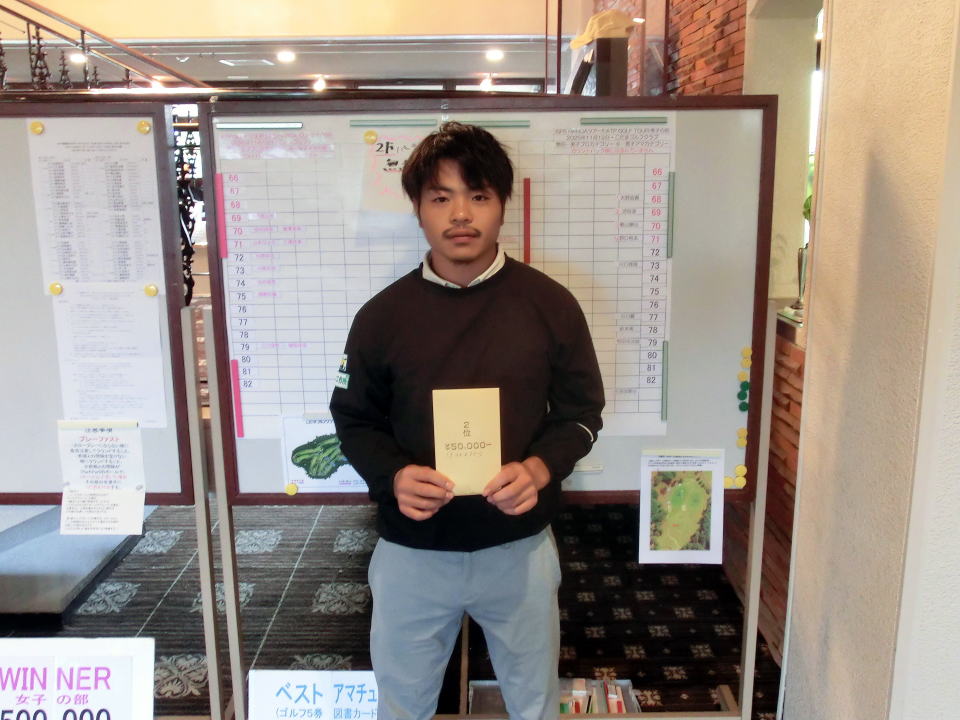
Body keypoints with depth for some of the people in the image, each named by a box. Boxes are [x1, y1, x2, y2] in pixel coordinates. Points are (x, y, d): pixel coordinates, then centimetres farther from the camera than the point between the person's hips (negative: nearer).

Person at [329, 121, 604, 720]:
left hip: (520, 547, 0)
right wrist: (392, 476, -17)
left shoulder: (550, 304, -8)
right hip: (412, 552, 1)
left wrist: (540, 469, -19)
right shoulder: (382, 316, -7)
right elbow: (355, 420, 2)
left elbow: (582, 410, 0)